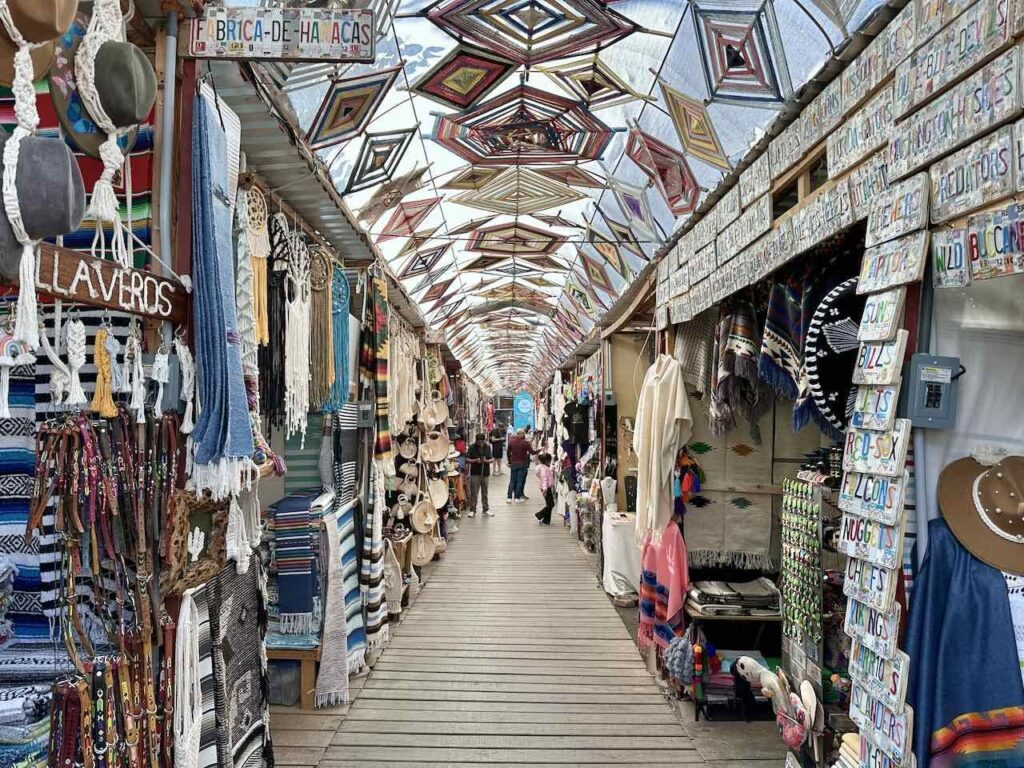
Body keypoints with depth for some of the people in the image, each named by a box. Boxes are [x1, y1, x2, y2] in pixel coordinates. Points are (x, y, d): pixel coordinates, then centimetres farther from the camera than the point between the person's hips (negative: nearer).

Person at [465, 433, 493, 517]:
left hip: (485, 473, 2)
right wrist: (475, 460, -18)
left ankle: (486, 509, 20)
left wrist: (486, 461, -17)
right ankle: (472, 510, 5)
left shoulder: (488, 447, 3)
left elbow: (491, 460, 4)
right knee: (474, 492, -2)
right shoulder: (472, 447, -4)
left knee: (484, 492, 11)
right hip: (475, 473, -2)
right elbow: (467, 459, -3)